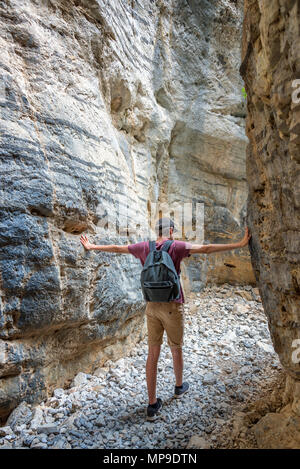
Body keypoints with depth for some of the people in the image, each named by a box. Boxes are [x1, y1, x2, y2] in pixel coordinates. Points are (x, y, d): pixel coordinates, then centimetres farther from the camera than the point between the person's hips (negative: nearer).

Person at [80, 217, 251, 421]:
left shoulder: (144, 247, 1)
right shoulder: (176, 246, -11)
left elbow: (115, 248, 12)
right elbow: (206, 249, -20)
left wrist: (91, 247, 28)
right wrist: (240, 244, -18)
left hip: (152, 307, 3)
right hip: (173, 307, -3)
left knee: (153, 354, 9)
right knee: (176, 349, 20)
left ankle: (153, 404, 14)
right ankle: (179, 386, 44)